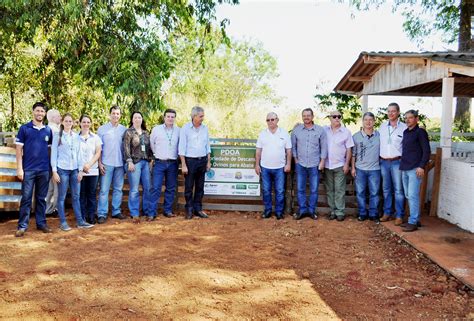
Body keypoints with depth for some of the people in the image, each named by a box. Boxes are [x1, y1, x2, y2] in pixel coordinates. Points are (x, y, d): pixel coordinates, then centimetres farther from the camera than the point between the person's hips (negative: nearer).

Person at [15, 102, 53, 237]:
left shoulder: (48, 130, 8)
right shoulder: (24, 128, 0)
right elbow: (19, 149, -2)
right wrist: (19, 168, -8)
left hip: (44, 170, 3)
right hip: (28, 169, -3)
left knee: (41, 198, 10)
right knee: (26, 198, 0)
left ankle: (41, 223, 18)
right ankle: (22, 226, 5)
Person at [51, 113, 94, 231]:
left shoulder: (76, 136, 11)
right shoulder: (57, 136, 0)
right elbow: (54, 154, -2)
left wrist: (80, 170, 7)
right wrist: (54, 171, -8)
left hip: (74, 170, 4)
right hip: (62, 169, -3)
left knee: (76, 196, 6)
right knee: (62, 197, 2)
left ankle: (80, 221, 11)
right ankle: (63, 222, 10)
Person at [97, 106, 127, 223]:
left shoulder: (124, 129, 7)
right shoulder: (102, 129, 1)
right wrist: (99, 163, -6)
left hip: (120, 163, 3)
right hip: (107, 164, -3)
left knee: (118, 188, 9)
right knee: (104, 189, -3)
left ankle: (116, 211, 18)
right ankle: (102, 214, 1)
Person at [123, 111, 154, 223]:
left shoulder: (146, 133, 15)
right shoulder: (128, 132, 1)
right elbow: (126, 148, -5)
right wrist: (129, 162, -12)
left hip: (146, 162, 5)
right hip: (134, 162, -5)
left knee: (148, 188, 5)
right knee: (134, 190, -4)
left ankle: (149, 212, 14)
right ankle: (135, 214, 3)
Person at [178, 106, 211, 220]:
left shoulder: (205, 128, 7)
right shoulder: (185, 128, -6)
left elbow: (207, 146, 13)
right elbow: (181, 148, -8)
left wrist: (208, 162, 9)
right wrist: (183, 165, -11)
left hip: (202, 160, 4)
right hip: (190, 160, -4)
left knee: (200, 187, 9)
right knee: (189, 187, 2)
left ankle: (198, 209, 18)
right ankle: (189, 210, 12)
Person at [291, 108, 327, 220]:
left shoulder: (320, 130, -2)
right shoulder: (296, 130, 1)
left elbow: (324, 147, 2)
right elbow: (293, 145, 7)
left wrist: (322, 161, -2)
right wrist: (295, 159, 3)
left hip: (315, 165, -1)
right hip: (300, 164, 1)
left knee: (314, 190, 5)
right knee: (300, 189, 6)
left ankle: (312, 210, 18)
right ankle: (302, 210, 17)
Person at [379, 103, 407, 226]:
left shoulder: (404, 128, -3)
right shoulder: (382, 126, 10)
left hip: (397, 162, -4)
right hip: (383, 162, 4)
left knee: (398, 190, -3)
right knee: (386, 189, 11)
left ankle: (399, 215, 4)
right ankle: (387, 213, 20)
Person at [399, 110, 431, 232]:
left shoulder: (420, 132, -5)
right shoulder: (405, 132, 16)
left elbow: (426, 151, -9)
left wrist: (421, 166, -16)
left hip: (415, 169, -8)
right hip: (404, 169, 8)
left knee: (413, 195, -9)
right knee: (408, 195, 11)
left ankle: (413, 222, -4)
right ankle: (416, 219, 20)